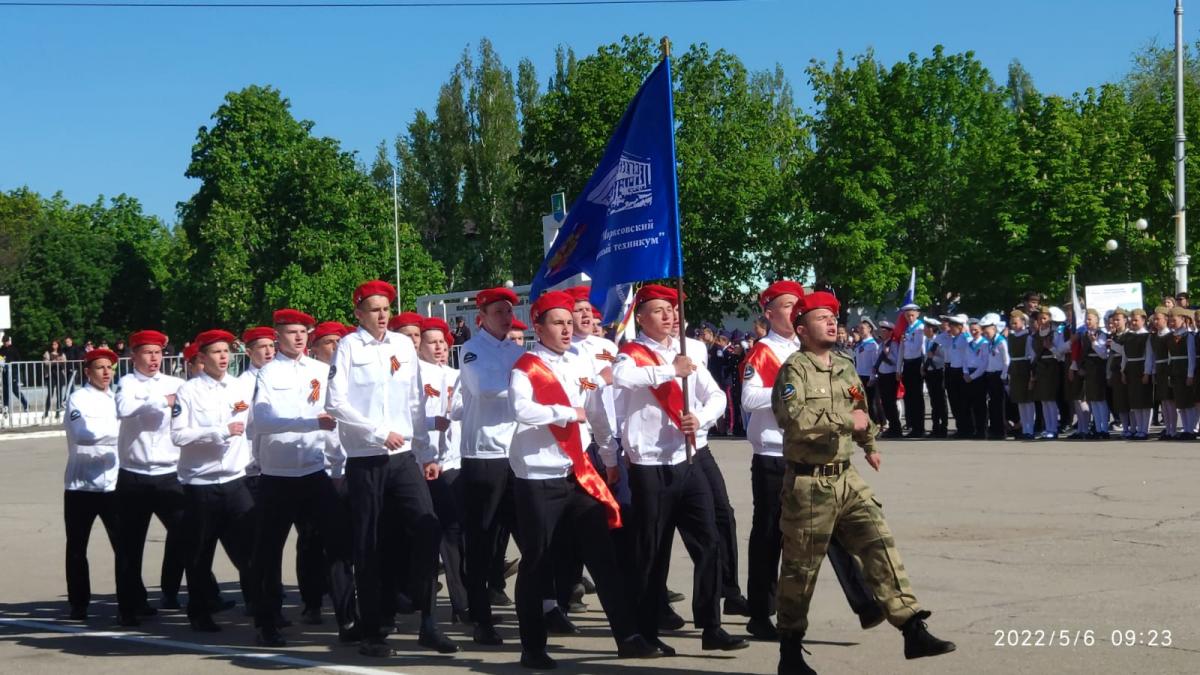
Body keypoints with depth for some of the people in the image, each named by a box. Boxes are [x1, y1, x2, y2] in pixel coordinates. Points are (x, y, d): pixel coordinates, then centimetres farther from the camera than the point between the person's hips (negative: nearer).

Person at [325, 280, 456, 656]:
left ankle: (427, 624, 1)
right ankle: (371, 633, 11)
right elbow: (336, 403, -9)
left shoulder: (404, 346, 10)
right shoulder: (348, 347, -2)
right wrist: (379, 432, -14)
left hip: (403, 456, 3)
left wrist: (426, 453, 9)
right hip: (364, 460, -3)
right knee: (369, 545, 2)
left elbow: (415, 404, 12)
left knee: (427, 529, -9)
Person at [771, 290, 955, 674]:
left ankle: (913, 631, -5)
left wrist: (869, 445, 47)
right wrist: (846, 420, -22)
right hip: (809, 484, -7)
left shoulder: (845, 367, 12)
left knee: (880, 546, -4)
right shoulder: (794, 369, -13)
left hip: (846, 478, 7)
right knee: (801, 567, 3)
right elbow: (793, 417, -30)